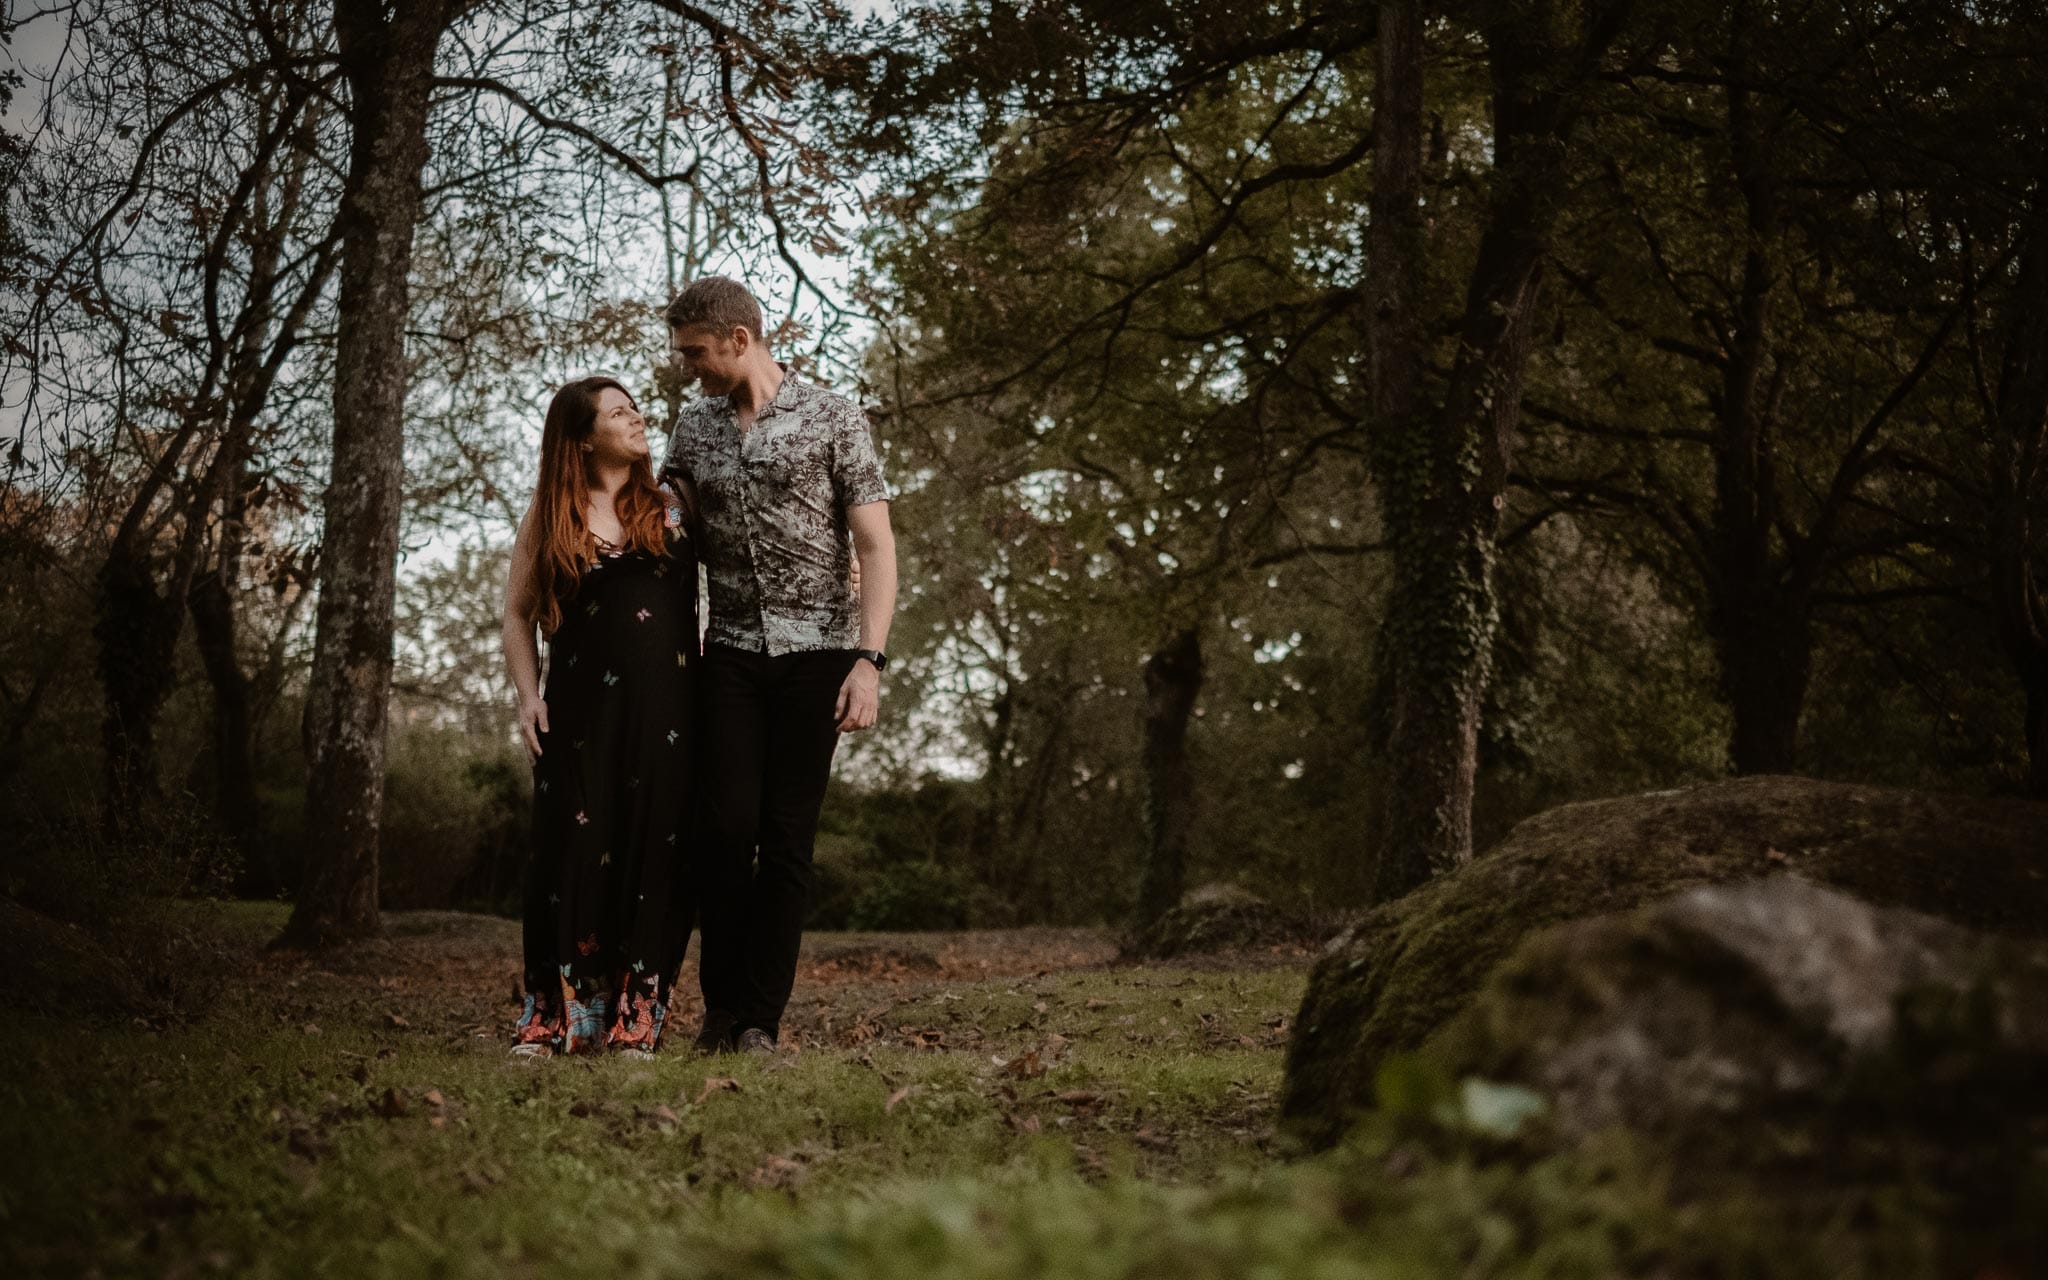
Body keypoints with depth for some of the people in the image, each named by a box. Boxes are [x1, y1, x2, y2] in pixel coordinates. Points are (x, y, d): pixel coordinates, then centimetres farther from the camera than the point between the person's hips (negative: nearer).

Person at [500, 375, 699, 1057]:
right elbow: (518, 615, 11)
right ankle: (553, 1017, 5)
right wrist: (528, 694, -1)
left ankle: (635, 1020, 4)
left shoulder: (672, 508, 10)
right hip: (580, 712, 0)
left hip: (665, 712, 1)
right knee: (574, 849, -2)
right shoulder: (550, 517, 8)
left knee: (652, 850, -2)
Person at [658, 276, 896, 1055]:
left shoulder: (832, 419, -2)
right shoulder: (693, 426, 10)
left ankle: (761, 1017, 3)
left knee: (789, 834, -2)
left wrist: (869, 659, -15)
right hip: (731, 651, 3)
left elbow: (876, 546, -5)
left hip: (816, 650, -3)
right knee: (727, 825, -4)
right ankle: (721, 1005, 9)